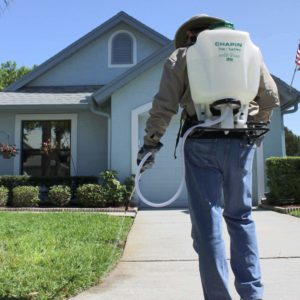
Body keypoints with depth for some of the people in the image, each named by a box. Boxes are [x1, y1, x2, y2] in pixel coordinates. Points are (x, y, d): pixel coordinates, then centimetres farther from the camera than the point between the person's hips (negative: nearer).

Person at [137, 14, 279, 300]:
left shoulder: (181, 56, 10)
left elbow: (164, 105, -2)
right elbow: (271, 97, 14)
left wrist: (150, 143, 5)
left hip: (202, 143, -3)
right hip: (241, 143, 4)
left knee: (207, 223, 2)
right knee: (240, 217, 16)